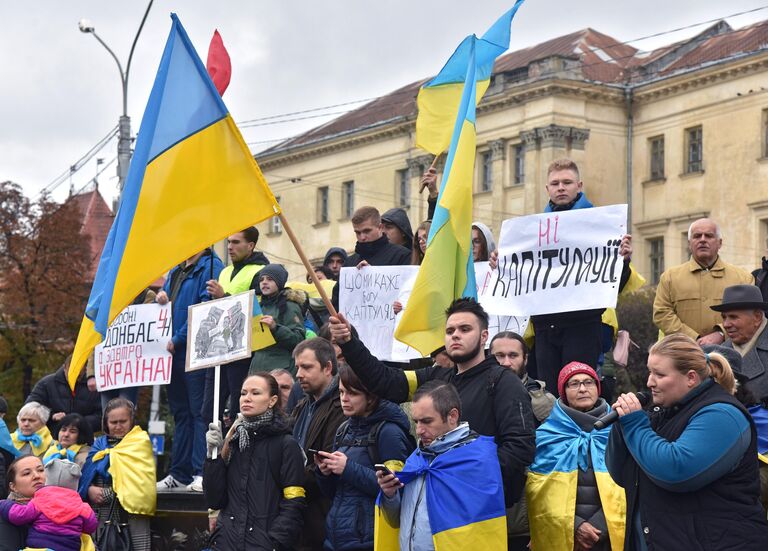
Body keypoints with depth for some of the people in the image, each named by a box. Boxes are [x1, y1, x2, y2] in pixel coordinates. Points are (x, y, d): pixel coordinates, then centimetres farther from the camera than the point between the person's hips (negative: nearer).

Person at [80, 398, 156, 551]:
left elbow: (136, 481, -7)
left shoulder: (140, 444, 3)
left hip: (131, 513, -4)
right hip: (102, 515, 4)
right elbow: (86, 475, 15)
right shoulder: (99, 444, 17)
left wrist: (106, 494, -9)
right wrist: (89, 489, -7)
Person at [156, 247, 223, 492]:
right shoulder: (176, 271, 19)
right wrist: (161, 297, 4)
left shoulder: (210, 267, -9)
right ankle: (179, 474, 17)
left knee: (199, 412, -9)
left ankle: (202, 474, -9)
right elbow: (166, 301, 29)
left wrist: (178, 339, -17)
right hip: (173, 353, 9)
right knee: (180, 413, 12)